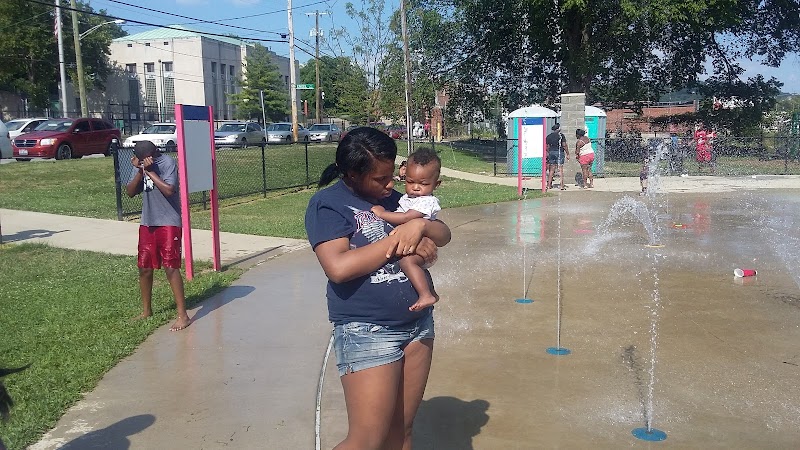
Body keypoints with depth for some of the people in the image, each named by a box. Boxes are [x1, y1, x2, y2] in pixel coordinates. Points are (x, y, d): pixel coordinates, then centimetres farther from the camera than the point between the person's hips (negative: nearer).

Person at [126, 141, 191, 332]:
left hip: (168, 223, -7)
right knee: (144, 267, 12)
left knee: (171, 267, -10)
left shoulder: (168, 163, -13)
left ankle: (183, 315, -4)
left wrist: (149, 171, -20)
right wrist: (140, 171, -13)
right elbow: (130, 192, 0)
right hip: (147, 223, 7)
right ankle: (146, 310, 30)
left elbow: (169, 190, -24)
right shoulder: (141, 165, 5)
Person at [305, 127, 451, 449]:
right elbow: (338, 268, -22)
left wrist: (420, 225, -10)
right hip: (367, 331, -6)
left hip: (418, 323, 7)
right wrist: (396, 241, -16)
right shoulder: (328, 204, -8)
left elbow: (443, 235, 13)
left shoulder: (393, 197, 11)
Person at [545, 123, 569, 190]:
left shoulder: (548, 136, 8)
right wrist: (567, 154, -3)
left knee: (552, 169, 11)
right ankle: (562, 186, -4)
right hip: (559, 152, -4)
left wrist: (548, 154, 19)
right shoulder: (561, 135, -6)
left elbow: (547, 147, 9)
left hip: (551, 152, 4)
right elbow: (564, 145, -8)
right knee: (560, 169, -2)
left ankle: (549, 185, 11)